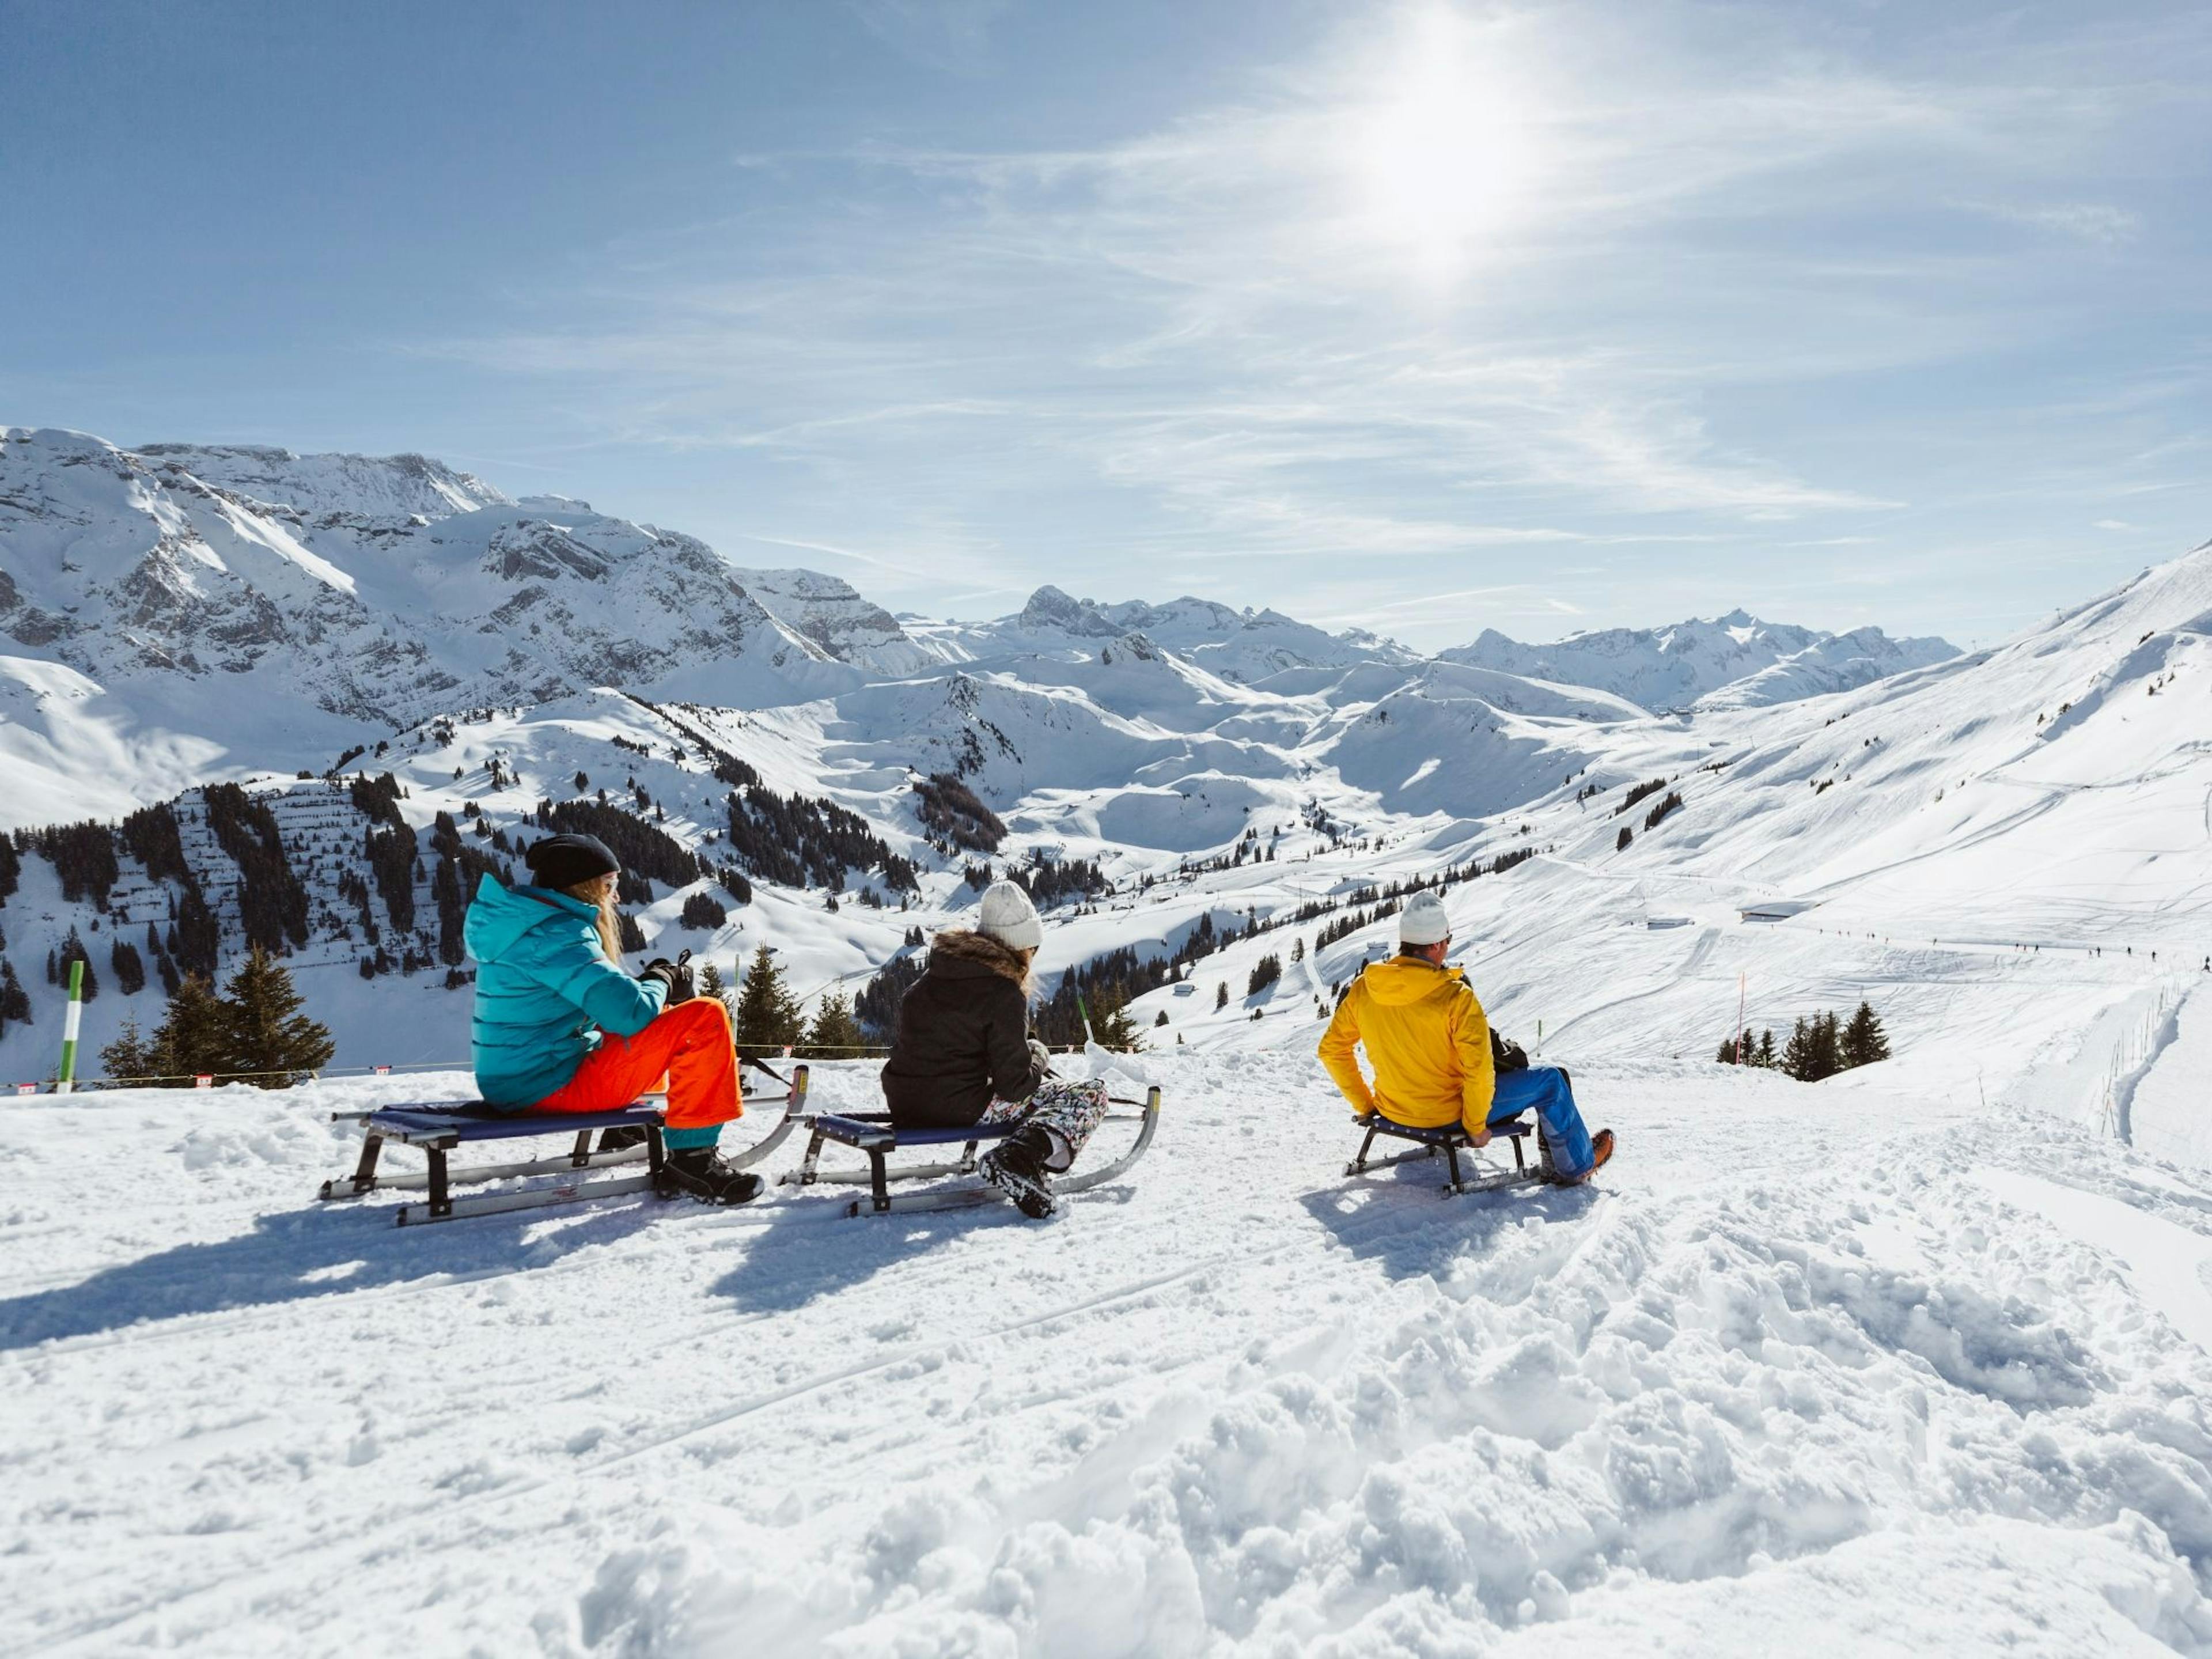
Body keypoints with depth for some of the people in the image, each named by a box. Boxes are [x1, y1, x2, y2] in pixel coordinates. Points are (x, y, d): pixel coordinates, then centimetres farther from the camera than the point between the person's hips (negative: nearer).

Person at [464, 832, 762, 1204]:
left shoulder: (523, 922, 13)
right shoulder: (555, 934, -18)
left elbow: (605, 1003, 22)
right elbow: (631, 1012, -27)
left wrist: (660, 982, 6)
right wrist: (660, 981, -5)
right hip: (552, 1087, -11)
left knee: (667, 1017, 29)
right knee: (705, 1017, -15)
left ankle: (624, 1128, 28)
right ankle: (691, 1156, -12)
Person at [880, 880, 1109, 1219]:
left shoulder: (932, 975, 7)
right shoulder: (1004, 995, -15)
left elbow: (900, 1039, 19)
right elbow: (1014, 1085, -16)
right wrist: (1038, 1057, 8)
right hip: (957, 1108, -9)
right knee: (1090, 1095, -3)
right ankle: (1018, 1160, -21)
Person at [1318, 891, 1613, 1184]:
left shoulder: (1363, 988, -9)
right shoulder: (1454, 997, -25)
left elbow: (1332, 1050, -1)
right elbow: (1479, 1071, -25)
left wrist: (1365, 1105, 9)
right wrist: (1476, 1126, -9)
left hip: (1392, 1110, 6)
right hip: (1448, 1114, -6)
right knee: (1550, 1080, 13)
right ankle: (1576, 1165, 30)